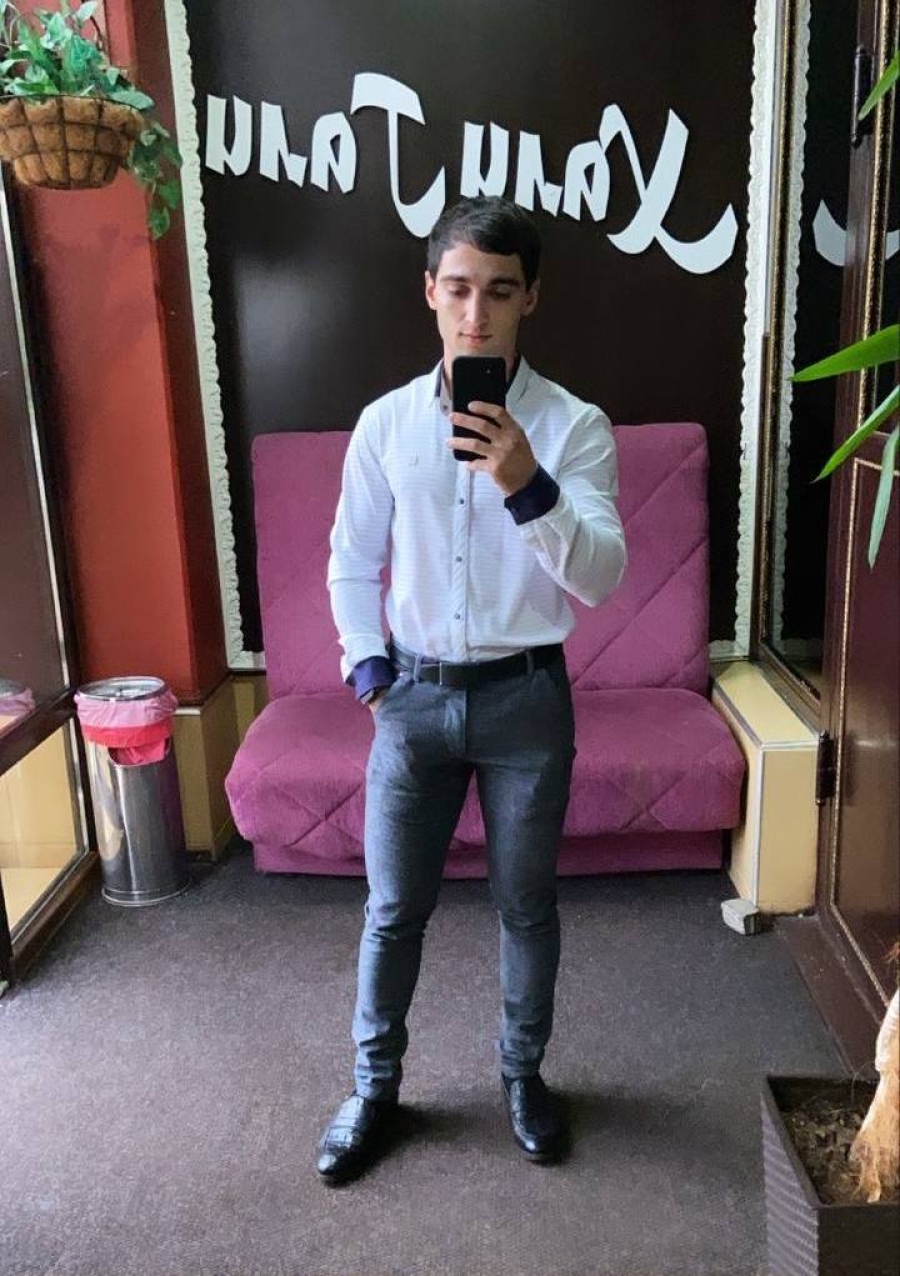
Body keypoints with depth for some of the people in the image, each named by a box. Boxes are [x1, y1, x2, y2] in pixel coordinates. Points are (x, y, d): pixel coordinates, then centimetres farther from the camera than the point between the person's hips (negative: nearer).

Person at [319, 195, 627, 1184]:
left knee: (526, 904, 15)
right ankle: (375, 1085, 34)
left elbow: (601, 578, -15)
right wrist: (368, 670, -1)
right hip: (415, 696, 2)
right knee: (393, 907, 12)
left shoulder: (574, 426, -7)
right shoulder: (386, 421, 0)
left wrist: (530, 487, -30)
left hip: (526, 699, -1)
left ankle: (522, 1071, 39)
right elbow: (352, 561, 8)